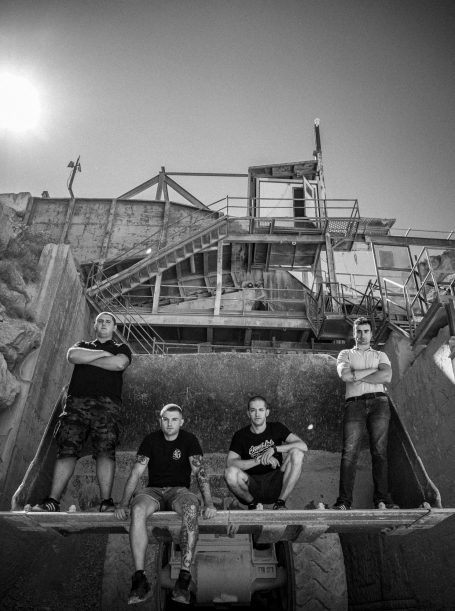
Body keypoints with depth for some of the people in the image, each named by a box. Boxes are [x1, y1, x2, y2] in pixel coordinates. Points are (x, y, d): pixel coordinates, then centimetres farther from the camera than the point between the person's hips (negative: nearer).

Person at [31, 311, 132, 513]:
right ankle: (52, 501, -10)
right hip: (76, 401, 2)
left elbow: (119, 363, -3)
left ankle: (106, 502, -18)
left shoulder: (121, 348, 22)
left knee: (105, 450, -15)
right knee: (67, 449, -9)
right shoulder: (82, 345, 29)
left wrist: (87, 359, 5)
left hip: (106, 403, -2)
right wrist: (102, 353, 3)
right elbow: (72, 356, 4)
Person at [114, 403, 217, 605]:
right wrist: (123, 503, -12)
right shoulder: (151, 440, 3)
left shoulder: (189, 440, 0)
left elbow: (200, 472, -9)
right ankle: (140, 578, -29)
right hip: (153, 490, 1)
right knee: (137, 510, -32)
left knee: (191, 509, -35)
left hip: (179, 490, -1)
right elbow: (136, 473, -1)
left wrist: (208, 502, -21)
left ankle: (184, 576, -32)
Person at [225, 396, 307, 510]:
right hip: (252, 486, -1)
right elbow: (230, 463, -14)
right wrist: (260, 460, -24)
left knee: (296, 453, -22)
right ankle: (252, 503, 0)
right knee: (230, 473, -33)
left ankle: (280, 502, -7)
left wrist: (274, 448, -20)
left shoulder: (276, 428, 4)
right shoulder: (240, 435, 1)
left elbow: (303, 446, -9)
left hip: (275, 484, 1)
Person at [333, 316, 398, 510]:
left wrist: (356, 375, -1)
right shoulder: (345, 354, 20)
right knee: (349, 452, -10)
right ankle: (344, 501, -11)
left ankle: (382, 499, -6)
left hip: (379, 402, 1)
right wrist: (374, 370, 1)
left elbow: (387, 377, 1)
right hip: (354, 404, -1)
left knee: (380, 451, -6)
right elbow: (345, 375, -2)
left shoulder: (380, 355, 23)